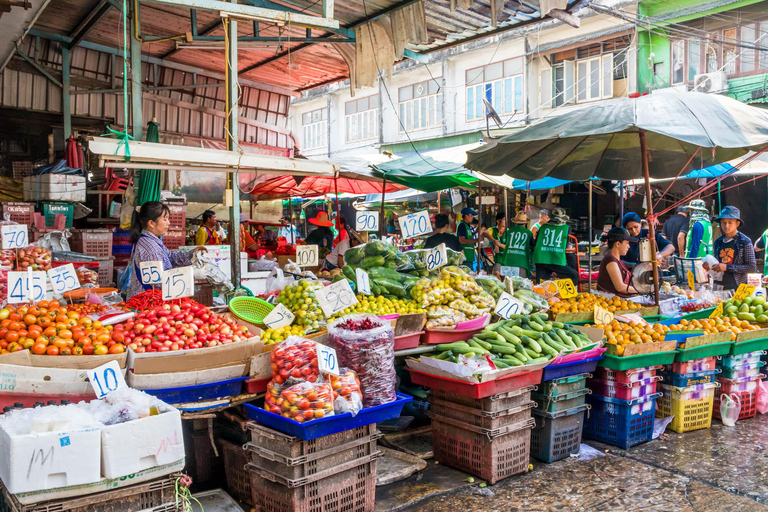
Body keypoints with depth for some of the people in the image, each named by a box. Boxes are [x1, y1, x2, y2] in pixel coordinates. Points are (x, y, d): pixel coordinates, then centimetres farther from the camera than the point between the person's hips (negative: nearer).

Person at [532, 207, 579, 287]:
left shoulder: (543, 227, 12)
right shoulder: (566, 228, 6)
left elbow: (535, 244, 17)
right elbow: (566, 246, 14)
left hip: (540, 260, 3)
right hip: (557, 261, -3)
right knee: (574, 276, 15)